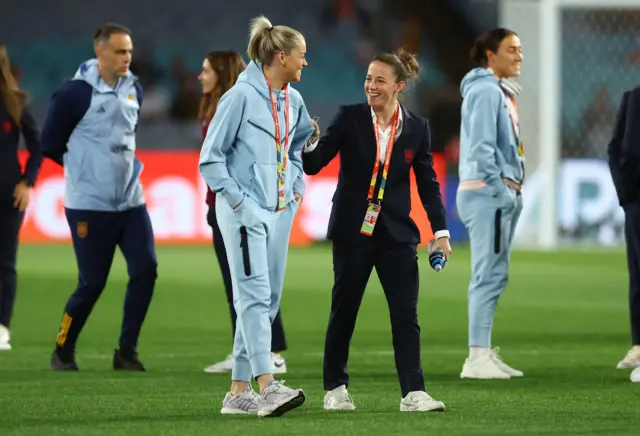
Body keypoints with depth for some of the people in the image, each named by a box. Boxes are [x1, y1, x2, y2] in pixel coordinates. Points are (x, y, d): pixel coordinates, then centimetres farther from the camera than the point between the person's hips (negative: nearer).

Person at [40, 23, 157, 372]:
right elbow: (51, 143, -5)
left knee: (145, 270, -5)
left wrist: (120, 165, 11)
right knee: (92, 283, -3)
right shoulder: (77, 93, -14)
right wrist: (86, 168, 4)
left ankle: (126, 352, 6)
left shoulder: (133, 89, 5)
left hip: (130, 201, 6)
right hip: (89, 206, -6)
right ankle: (63, 352, 17)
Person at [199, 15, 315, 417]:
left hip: (280, 213, 8)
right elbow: (210, 158, -9)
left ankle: (239, 391, 13)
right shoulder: (241, 96, -11)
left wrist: (297, 188, 14)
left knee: (268, 300, 8)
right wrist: (238, 200, -14)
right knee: (255, 295, -16)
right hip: (245, 213, -8)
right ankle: (268, 387, -26)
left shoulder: (293, 100, 11)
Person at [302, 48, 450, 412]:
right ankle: (336, 389, 19)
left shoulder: (417, 128, 1)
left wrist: (441, 231, 0)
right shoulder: (350, 119, -4)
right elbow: (314, 164, -5)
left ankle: (414, 392, -5)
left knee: (406, 314, -5)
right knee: (344, 311, 7)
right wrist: (309, 145, -27)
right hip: (353, 232, -1)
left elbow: (428, 181, 6)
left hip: (396, 233, 1)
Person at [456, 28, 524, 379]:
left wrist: (512, 191, 12)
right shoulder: (485, 90, -11)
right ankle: (478, 357, -14)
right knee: (489, 275, -12)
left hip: (503, 193, 10)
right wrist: (498, 187, -19)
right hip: (488, 192, -10)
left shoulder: (501, 91, 19)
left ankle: (484, 353, 14)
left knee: (494, 275, 11)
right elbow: (481, 146, -19)